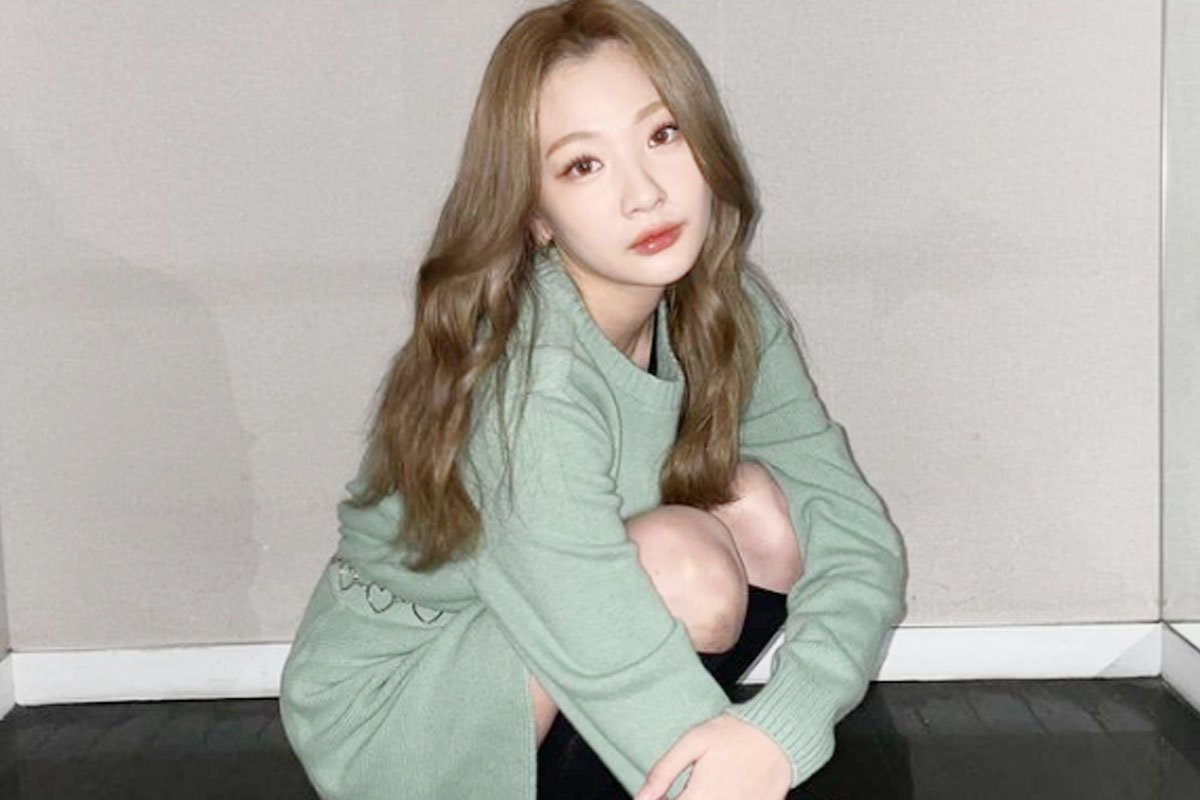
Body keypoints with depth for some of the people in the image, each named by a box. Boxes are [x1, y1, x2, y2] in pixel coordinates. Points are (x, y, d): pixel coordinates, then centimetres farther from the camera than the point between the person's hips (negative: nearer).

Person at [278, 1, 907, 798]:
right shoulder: (527, 380, -32)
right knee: (682, 563, -28)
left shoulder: (731, 311, -11)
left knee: (758, 506, -13)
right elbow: (630, 673, -34)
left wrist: (778, 728, -33)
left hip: (533, 677, 7)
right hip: (381, 708, -6)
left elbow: (861, 540, -16)